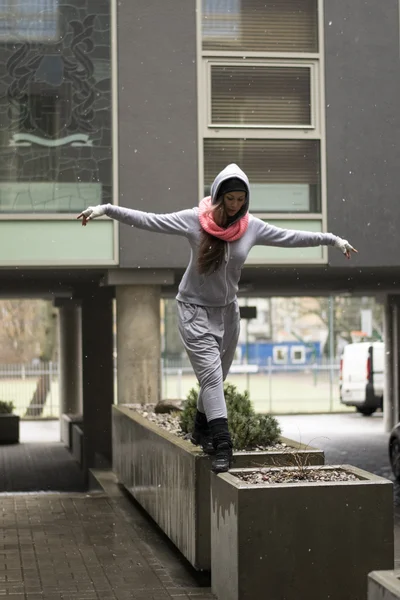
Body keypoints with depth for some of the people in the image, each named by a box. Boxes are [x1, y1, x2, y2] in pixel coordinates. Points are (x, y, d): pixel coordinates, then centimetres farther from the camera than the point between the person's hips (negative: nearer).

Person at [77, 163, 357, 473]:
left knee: (217, 377, 13)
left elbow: (291, 237, 5)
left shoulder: (252, 227, -5)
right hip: (195, 309, -4)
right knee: (211, 373, -14)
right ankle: (222, 444, -19)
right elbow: (149, 220, -16)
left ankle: (202, 430, 34)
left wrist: (332, 239, 10)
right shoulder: (194, 220, -15)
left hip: (228, 310, 4)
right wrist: (106, 209, -22)